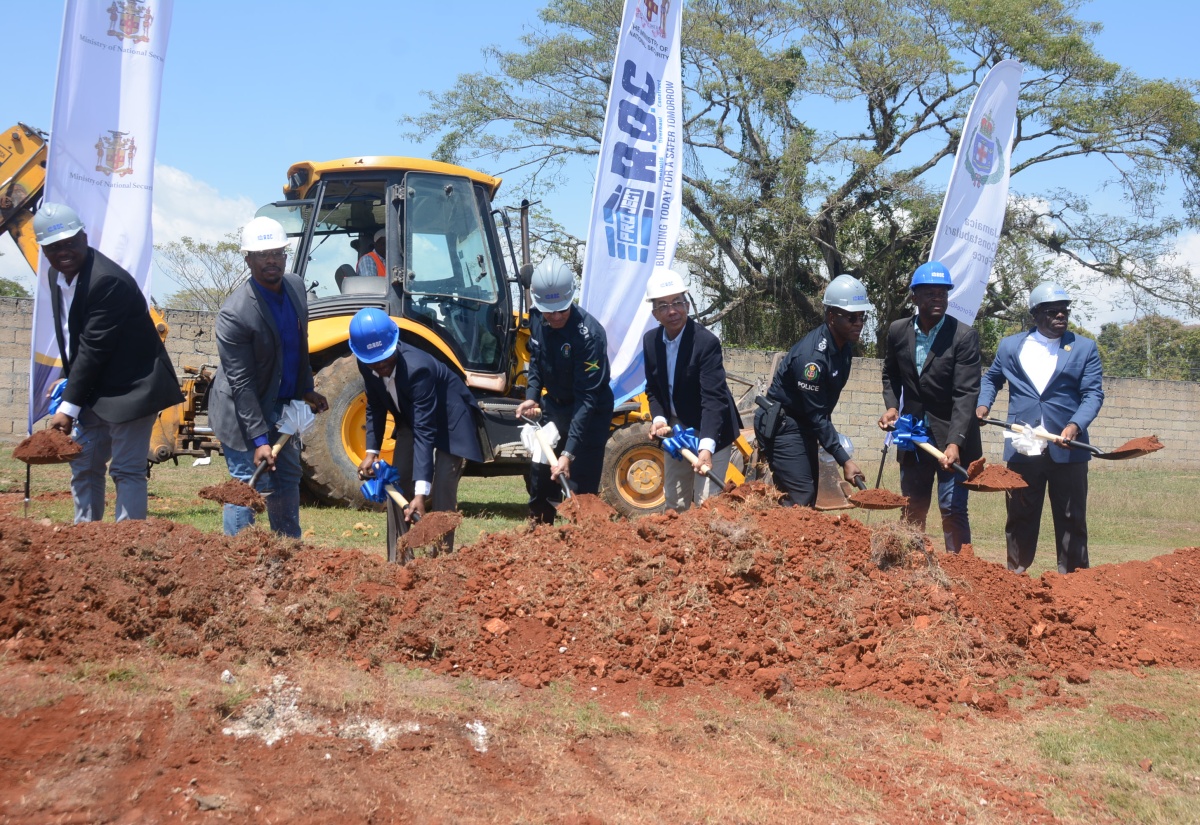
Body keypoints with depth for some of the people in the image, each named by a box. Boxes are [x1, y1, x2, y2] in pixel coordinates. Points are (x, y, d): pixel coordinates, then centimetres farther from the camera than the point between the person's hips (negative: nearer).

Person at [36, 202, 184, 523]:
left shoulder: (108, 280, -23)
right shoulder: (57, 276, 6)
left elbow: (95, 348, -23)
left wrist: (69, 406, -20)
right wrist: (69, 383, 5)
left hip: (130, 387, -9)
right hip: (91, 389, 9)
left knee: (127, 470, -8)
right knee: (83, 466, 14)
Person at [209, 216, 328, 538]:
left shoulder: (295, 287, -5)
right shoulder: (234, 314, -27)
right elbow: (241, 384, -24)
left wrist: (306, 390, 14)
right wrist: (258, 439, -24)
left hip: (282, 405, 8)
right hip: (243, 411, -8)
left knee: (287, 480, 16)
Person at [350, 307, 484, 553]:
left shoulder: (417, 368, -39)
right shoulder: (366, 365, -18)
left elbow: (424, 432, -41)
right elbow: (375, 407, 1)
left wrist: (421, 493, -44)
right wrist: (371, 452, -11)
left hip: (449, 422, -7)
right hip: (410, 420, 7)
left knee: (441, 497, -17)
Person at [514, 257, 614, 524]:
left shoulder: (589, 334, -31)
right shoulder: (537, 320, -10)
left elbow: (586, 398, -31)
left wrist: (569, 453, -35)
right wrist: (532, 397, -7)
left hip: (589, 415, -7)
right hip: (552, 406, 7)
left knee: (580, 491, -8)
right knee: (538, 479, 16)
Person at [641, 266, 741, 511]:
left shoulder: (707, 342, -24)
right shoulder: (650, 341, -4)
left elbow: (713, 398, -30)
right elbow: (653, 389, 7)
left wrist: (706, 447, -42)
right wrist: (659, 419, -15)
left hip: (709, 432, -6)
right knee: (675, 504, 15)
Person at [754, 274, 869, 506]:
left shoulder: (845, 345, 1)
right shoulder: (811, 356, -28)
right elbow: (816, 415, -25)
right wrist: (844, 460, -26)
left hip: (804, 424, 10)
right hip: (782, 425, -10)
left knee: (809, 495, 8)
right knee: (801, 498, -17)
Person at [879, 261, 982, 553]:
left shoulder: (964, 336, -13)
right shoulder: (898, 331, 0)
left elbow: (966, 394, -19)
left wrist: (955, 442, -30)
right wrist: (892, 406, -1)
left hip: (951, 438, -4)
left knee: (953, 510, -6)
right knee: (912, 511, 10)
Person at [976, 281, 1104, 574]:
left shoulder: (1085, 348, 4)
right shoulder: (1010, 346, 9)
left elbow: (1093, 393, -3)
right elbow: (991, 378, 24)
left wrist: (1076, 425, -20)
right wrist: (983, 404, 4)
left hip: (1067, 449, -1)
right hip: (1022, 449, 1)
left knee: (1072, 519, 3)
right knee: (1020, 517, 8)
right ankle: (1016, 576, 18)